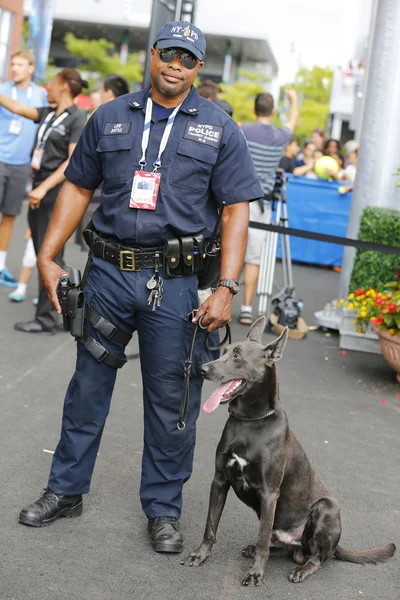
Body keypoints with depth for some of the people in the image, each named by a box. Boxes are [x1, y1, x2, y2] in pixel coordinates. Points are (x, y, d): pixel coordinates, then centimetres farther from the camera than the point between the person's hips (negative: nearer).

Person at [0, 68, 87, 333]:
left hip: (57, 195, -8)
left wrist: (44, 188, -20)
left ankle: (47, 319, -3)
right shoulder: (49, 114, 13)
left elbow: (74, 161, -15)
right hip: (40, 192, 8)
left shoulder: (77, 119, -8)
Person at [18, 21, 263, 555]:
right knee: (88, 386, 12)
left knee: (171, 401, 5)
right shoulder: (109, 118, 8)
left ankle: (163, 508, 22)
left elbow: (236, 211, -2)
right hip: (108, 271, 2)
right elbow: (77, 188, 12)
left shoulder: (219, 130, 3)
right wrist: (48, 256, 3)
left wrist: (226, 288, -11)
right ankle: (65, 490, 29)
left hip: (175, 284, -2)